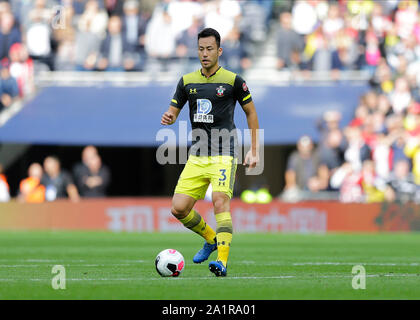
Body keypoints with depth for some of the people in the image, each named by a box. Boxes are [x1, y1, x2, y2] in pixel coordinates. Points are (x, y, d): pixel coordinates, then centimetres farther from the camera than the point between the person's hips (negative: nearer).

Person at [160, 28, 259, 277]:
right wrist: (168, 118, -11)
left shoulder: (233, 80, -1)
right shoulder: (188, 81, 10)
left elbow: (251, 112, 8)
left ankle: (222, 261, -28)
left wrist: (254, 151, 4)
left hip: (223, 155, -5)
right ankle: (211, 238, 24)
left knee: (220, 202, -24)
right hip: (197, 157, 5)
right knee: (179, 209, -3)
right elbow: (173, 110, 15)